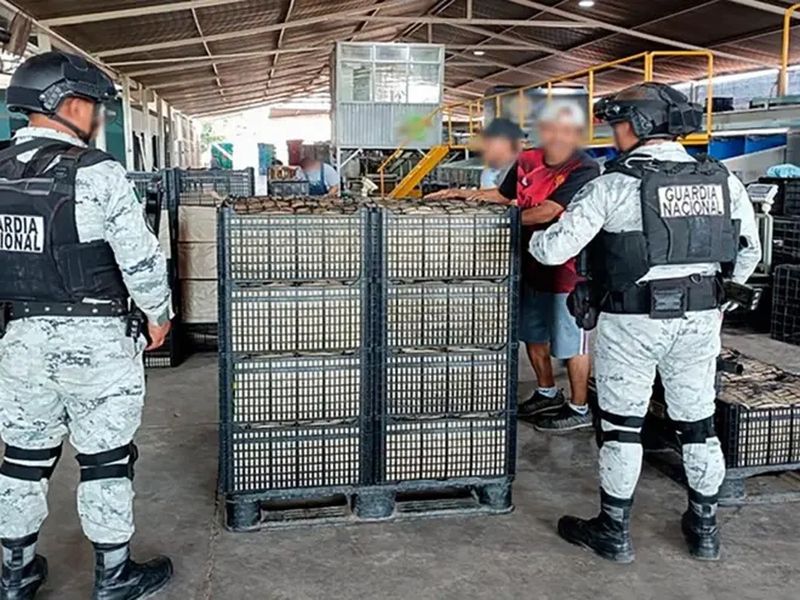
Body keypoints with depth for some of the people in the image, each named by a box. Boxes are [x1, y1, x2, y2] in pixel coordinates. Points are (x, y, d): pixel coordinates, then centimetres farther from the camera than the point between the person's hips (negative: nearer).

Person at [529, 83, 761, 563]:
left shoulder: (615, 186, -14)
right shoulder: (725, 181, 2)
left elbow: (554, 250, -16)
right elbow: (749, 253, 11)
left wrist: (534, 239, 5)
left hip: (633, 321, -4)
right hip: (701, 322, 5)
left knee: (621, 425, 8)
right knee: (699, 422, 17)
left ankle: (614, 532, 20)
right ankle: (705, 528, 30)